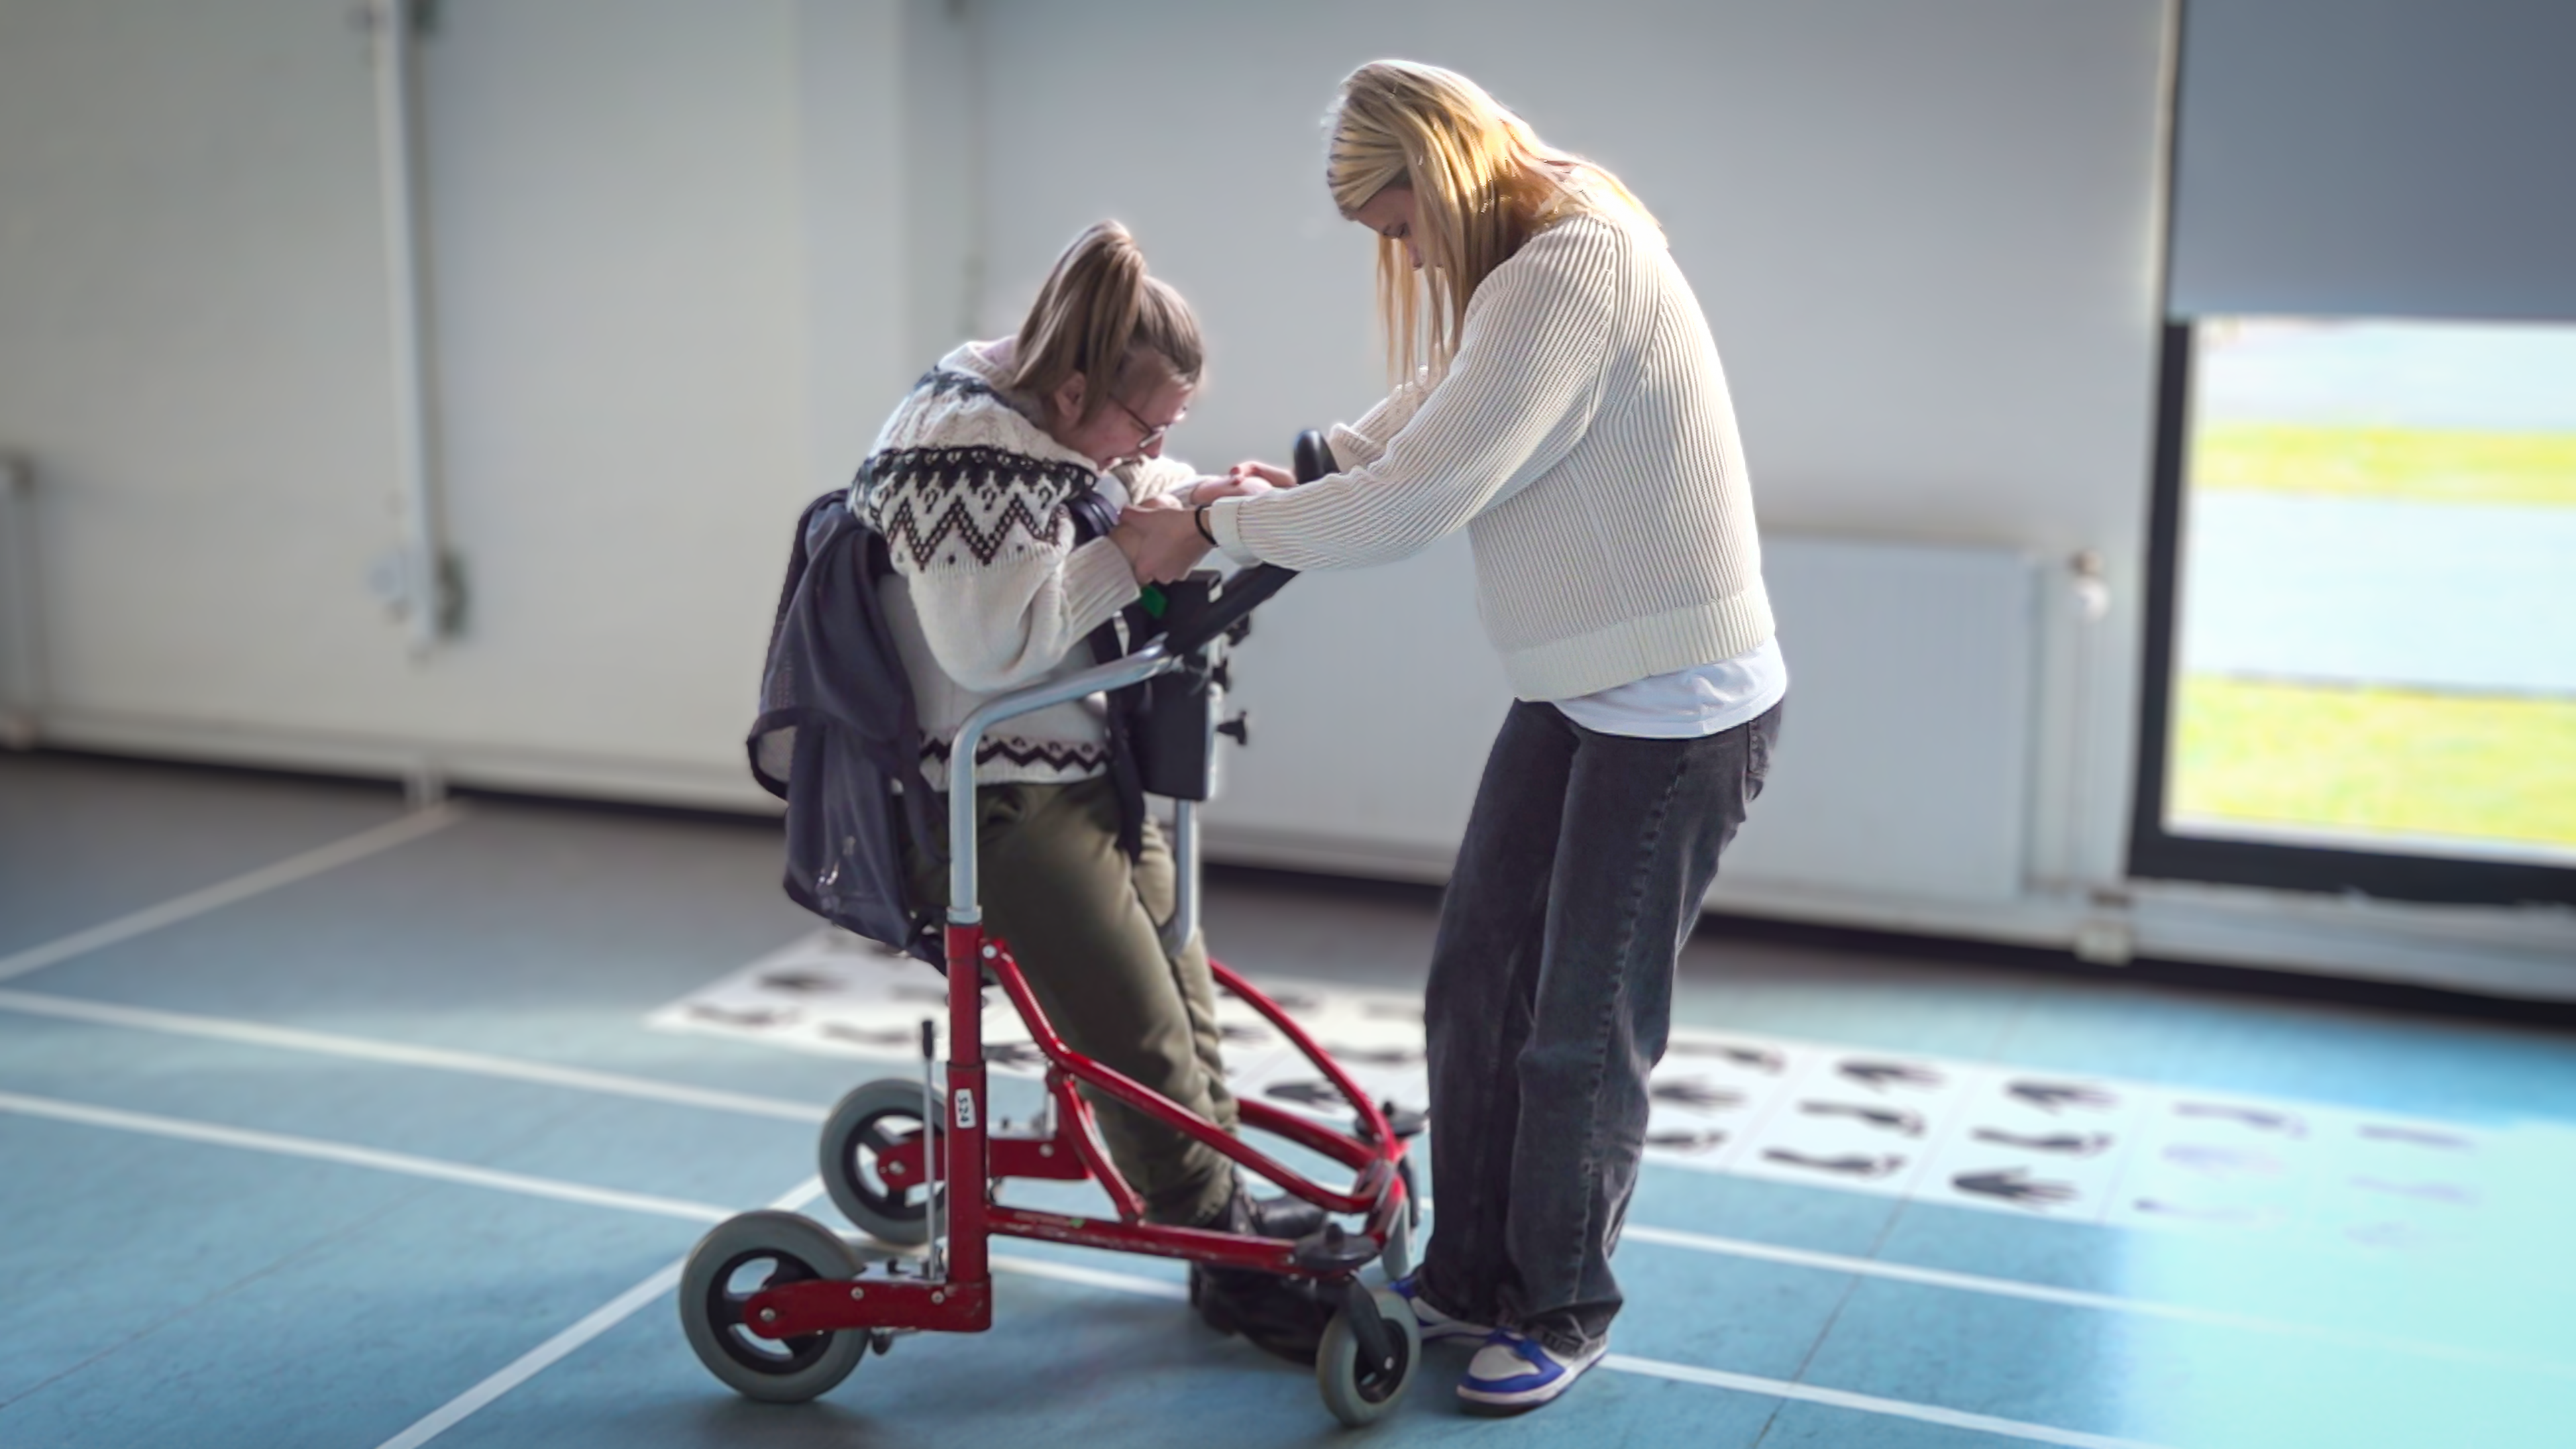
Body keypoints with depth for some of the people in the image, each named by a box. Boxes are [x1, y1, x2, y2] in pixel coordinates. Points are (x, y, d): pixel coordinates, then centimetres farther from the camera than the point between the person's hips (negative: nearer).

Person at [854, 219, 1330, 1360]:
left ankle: (1222, 1203, 32)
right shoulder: (967, 457, -25)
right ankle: (1226, 1264, 7)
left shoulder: (1064, 422, 3)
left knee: (1182, 981, 18)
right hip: (1001, 796, -10)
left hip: (1087, 766, 11)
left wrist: (1198, 499, -3)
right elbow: (987, 639, -32)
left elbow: (1131, 493, 20)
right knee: (1138, 1036, -7)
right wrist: (1131, 554, -27)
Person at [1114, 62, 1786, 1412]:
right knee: (1473, 982, 12)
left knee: (1584, 1028, 2)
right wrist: (1304, 475, 0)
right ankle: (1469, 1275, 27)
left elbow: (1415, 501, -27)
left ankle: (1561, 1312, 21)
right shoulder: (1524, 262, 8)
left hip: (1679, 706, -10)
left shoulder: (1577, 270, -24)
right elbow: (1429, 410, 18)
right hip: (1576, 689, 10)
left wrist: (1213, 526, -17)